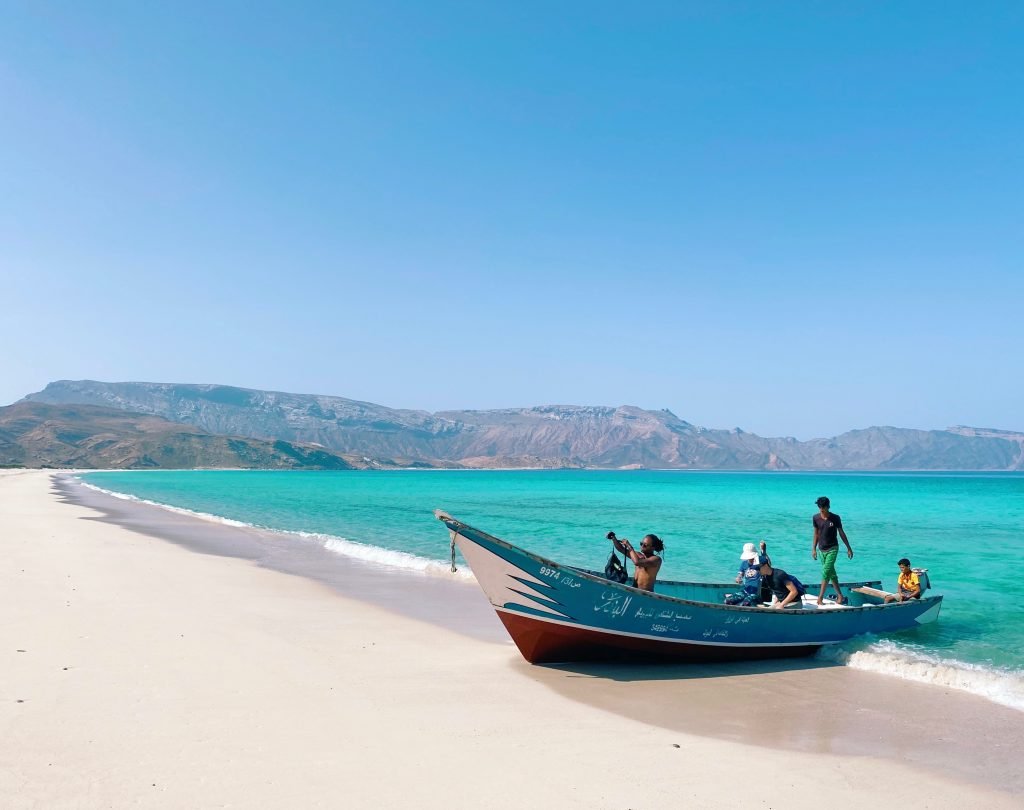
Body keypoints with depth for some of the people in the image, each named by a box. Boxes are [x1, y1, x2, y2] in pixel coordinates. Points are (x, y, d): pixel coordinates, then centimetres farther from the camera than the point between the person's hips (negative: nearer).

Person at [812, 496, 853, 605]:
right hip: (821, 549, 4)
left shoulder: (835, 518, -10)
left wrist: (849, 548, 4)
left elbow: (841, 533, -1)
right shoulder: (816, 518, -2)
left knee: (826, 572, -13)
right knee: (831, 573, 11)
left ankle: (820, 597, -11)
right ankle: (840, 595, 20)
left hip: (832, 549, -4)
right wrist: (814, 549, 6)